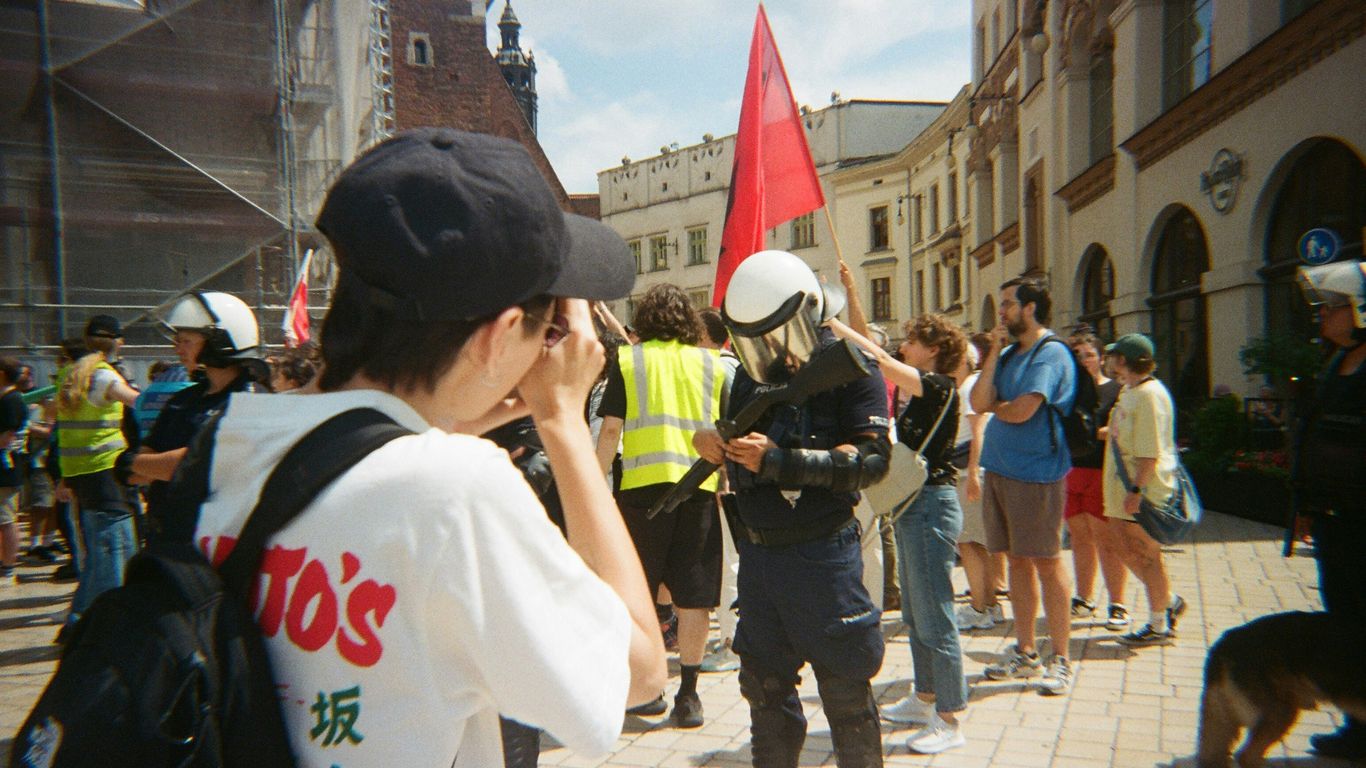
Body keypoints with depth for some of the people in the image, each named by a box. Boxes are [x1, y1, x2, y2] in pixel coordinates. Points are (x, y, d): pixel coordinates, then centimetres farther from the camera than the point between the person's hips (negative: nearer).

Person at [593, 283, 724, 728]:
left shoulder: (627, 360, 4)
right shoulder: (712, 363, 9)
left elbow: (611, 428, -2)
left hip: (643, 483, -1)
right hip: (700, 486, 1)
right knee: (693, 596, 6)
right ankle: (687, 694, 12)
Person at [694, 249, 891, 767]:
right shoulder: (750, 374, 9)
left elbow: (871, 460, -18)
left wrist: (777, 460, -24)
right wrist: (713, 444, -6)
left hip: (821, 554, -6)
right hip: (756, 553, 6)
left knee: (845, 690, 8)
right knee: (764, 685, 18)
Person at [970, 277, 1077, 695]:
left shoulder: (1051, 354, -10)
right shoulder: (1009, 354, 14)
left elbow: (1020, 411, -20)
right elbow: (979, 402, 2)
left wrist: (994, 406, 1)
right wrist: (994, 352, -1)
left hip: (1035, 474, -8)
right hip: (999, 470, 8)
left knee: (1045, 562, 0)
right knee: (1017, 560, 13)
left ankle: (1060, 660, 12)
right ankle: (1025, 653, 23)